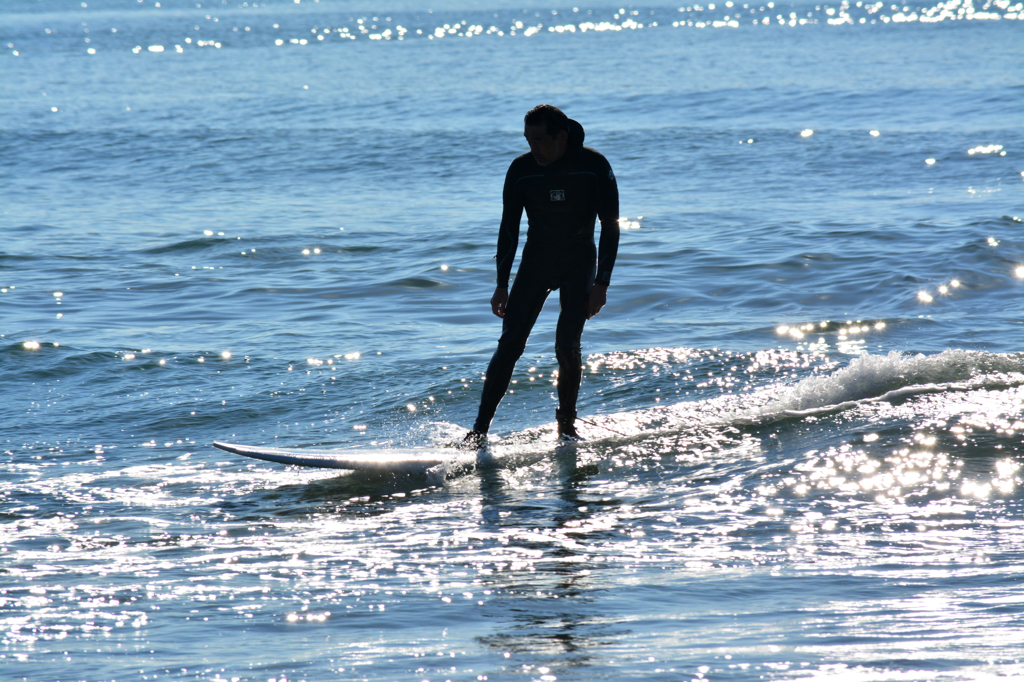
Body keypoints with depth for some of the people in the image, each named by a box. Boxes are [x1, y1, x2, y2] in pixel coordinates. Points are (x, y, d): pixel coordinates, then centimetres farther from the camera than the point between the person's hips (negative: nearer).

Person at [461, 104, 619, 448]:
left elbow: (610, 226, -10)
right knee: (509, 345, -8)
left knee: (567, 346, -12)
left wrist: (601, 283, -15)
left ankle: (566, 424, 7)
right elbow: (509, 228, -1)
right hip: (535, 262, 2)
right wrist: (502, 285, -5)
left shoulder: (594, 167, -15)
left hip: (579, 264, -1)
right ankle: (480, 429, -7)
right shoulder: (521, 170, -10)